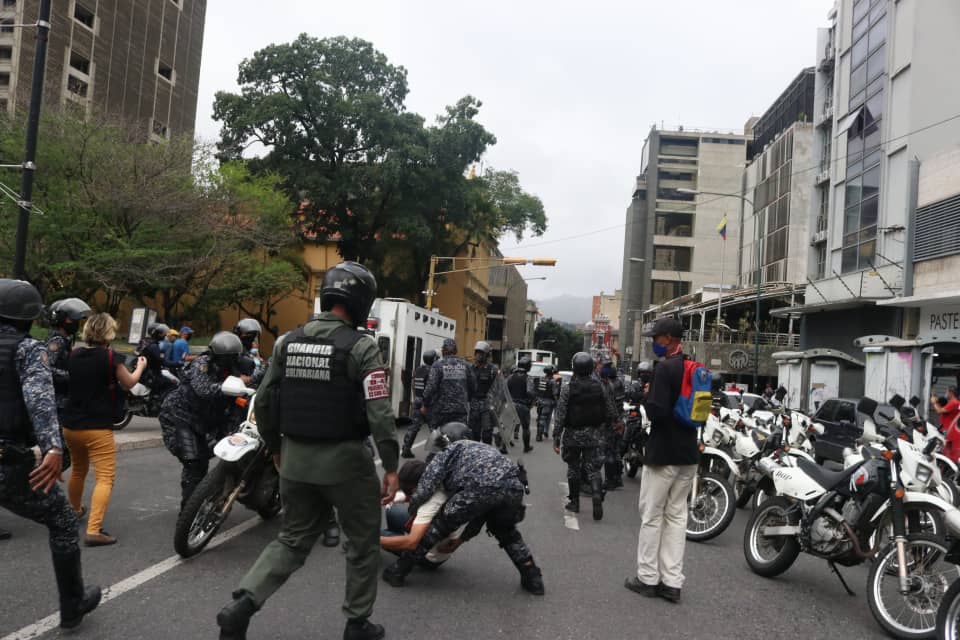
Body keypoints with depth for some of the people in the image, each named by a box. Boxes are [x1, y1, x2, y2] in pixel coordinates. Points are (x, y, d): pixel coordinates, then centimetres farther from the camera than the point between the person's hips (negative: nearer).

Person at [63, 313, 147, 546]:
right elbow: (129, 383, 3)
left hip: (71, 425, 7)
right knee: (105, 477, -7)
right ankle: (93, 531, -18)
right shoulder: (111, 357, -13)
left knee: (78, 469, 28)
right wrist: (140, 366, 21)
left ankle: (74, 510, 49)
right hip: (97, 428, -7)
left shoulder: (74, 355, 5)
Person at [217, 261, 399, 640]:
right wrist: (391, 465, -11)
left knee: (293, 538, 19)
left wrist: (276, 448, 20)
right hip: (344, 460, -5)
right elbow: (379, 413, -18)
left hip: (295, 459, 5)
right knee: (363, 542, 14)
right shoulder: (361, 347, -14)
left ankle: (242, 605, 4)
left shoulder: (287, 341, 4)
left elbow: (264, 402, 8)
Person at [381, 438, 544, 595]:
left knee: (439, 525, 16)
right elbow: (483, 510, 39)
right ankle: (533, 578, 32)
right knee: (504, 530, 36)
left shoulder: (448, 452, 27)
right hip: (514, 486, 6)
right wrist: (462, 539, 42)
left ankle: (398, 571, 24)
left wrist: (413, 513, 28)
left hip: (482, 486, -6)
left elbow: (425, 488, 9)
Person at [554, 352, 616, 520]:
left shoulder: (567, 388, -10)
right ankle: (597, 497, -20)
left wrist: (556, 438, -6)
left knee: (573, 468, 15)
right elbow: (611, 415, 0)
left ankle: (574, 501, 24)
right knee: (594, 469, 3)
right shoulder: (601, 387, -3)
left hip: (572, 435, -1)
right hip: (594, 435, 1)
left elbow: (560, 416, -12)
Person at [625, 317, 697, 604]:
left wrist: (647, 398, -6)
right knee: (677, 515, 11)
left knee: (652, 516, 3)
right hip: (689, 454, 8)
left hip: (663, 454, -8)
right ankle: (672, 582, 14)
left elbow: (657, 411, -24)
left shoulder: (666, 368, -17)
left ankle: (648, 578, 12)